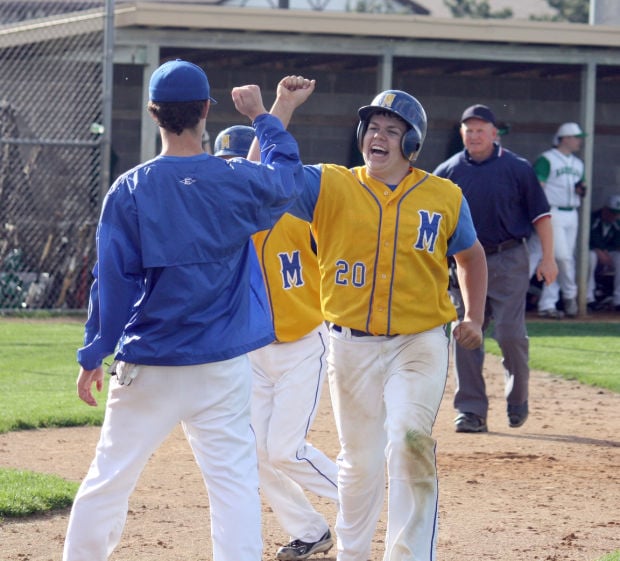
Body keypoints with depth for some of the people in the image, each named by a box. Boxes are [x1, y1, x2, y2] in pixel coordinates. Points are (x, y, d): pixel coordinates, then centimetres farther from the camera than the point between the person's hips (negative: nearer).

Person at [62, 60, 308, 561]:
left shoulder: (128, 191, -6)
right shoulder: (237, 182, -5)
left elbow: (112, 281, -3)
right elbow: (288, 174, 18)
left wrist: (93, 355, 5)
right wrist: (262, 116, 31)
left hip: (145, 368, 1)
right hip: (221, 367, -1)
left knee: (110, 477, 11)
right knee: (234, 481, -2)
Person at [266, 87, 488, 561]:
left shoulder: (445, 197, 2)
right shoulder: (330, 185, 0)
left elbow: (471, 255, 17)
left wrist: (475, 319, 6)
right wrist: (283, 104, -17)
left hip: (421, 344, -1)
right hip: (352, 344, 1)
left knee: (410, 441, -20)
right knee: (360, 460, 9)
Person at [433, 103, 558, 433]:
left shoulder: (517, 168, -1)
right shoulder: (448, 172, 5)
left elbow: (540, 214, 2)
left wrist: (548, 257, -4)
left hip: (508, 261, -2)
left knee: (511, 334, -8)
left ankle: (518, 397, 16)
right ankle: (471, 410, 4)